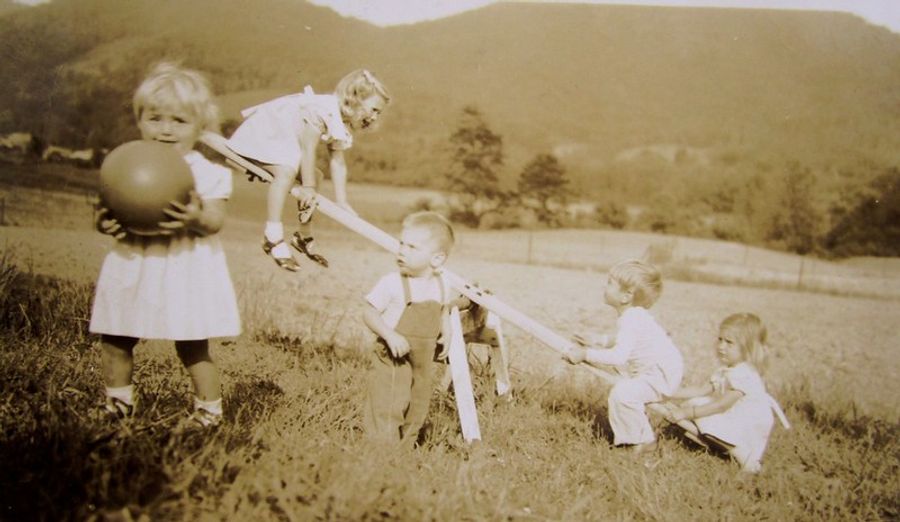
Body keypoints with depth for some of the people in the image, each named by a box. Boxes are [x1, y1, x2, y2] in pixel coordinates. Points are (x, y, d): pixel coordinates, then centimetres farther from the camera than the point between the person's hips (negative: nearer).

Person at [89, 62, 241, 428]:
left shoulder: (208, 171, -4)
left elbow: (215, 221, -13)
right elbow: (112, 212, 6)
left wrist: (197, 219, -34)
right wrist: (106, 223, -16)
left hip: (187, 269, -4)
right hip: (134, 266, 4)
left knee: (192, 347, 0)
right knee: (114, 342, 12)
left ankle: (209, 410, 18)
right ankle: (118, 404, 33)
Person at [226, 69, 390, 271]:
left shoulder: (342, 124, -3)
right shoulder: (323, 110, -33)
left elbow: (337, 162, -2)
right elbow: (308, 150, -29)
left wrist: (341, 202, -5)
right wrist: (308, 187, -22)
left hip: (286, 138, 10)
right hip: (263, 131, -10)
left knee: (312, 178, 9)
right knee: (287, 171, -32)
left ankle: (304, 237, 23)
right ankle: (273, 236, -28)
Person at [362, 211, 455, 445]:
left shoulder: (440, 285, 0)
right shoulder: (392, 283, -16)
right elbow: (369, 314, -14)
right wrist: (390, 335, -28)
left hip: (423, 361, 6)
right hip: (393, 360, -5)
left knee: (417, 411, 18)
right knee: (387, 410, -8)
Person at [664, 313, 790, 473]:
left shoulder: (743, 375, -24)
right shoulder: (725, 372, 7)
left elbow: (721, 405, -26)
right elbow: (701, 390, 5)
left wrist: (687, 413, -26)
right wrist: (669, 394, -3)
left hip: (751, 428, -10)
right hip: (734, 418, 10)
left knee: (704, 419, -27)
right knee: (694, 403, 1)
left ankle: (743, 454, -19)